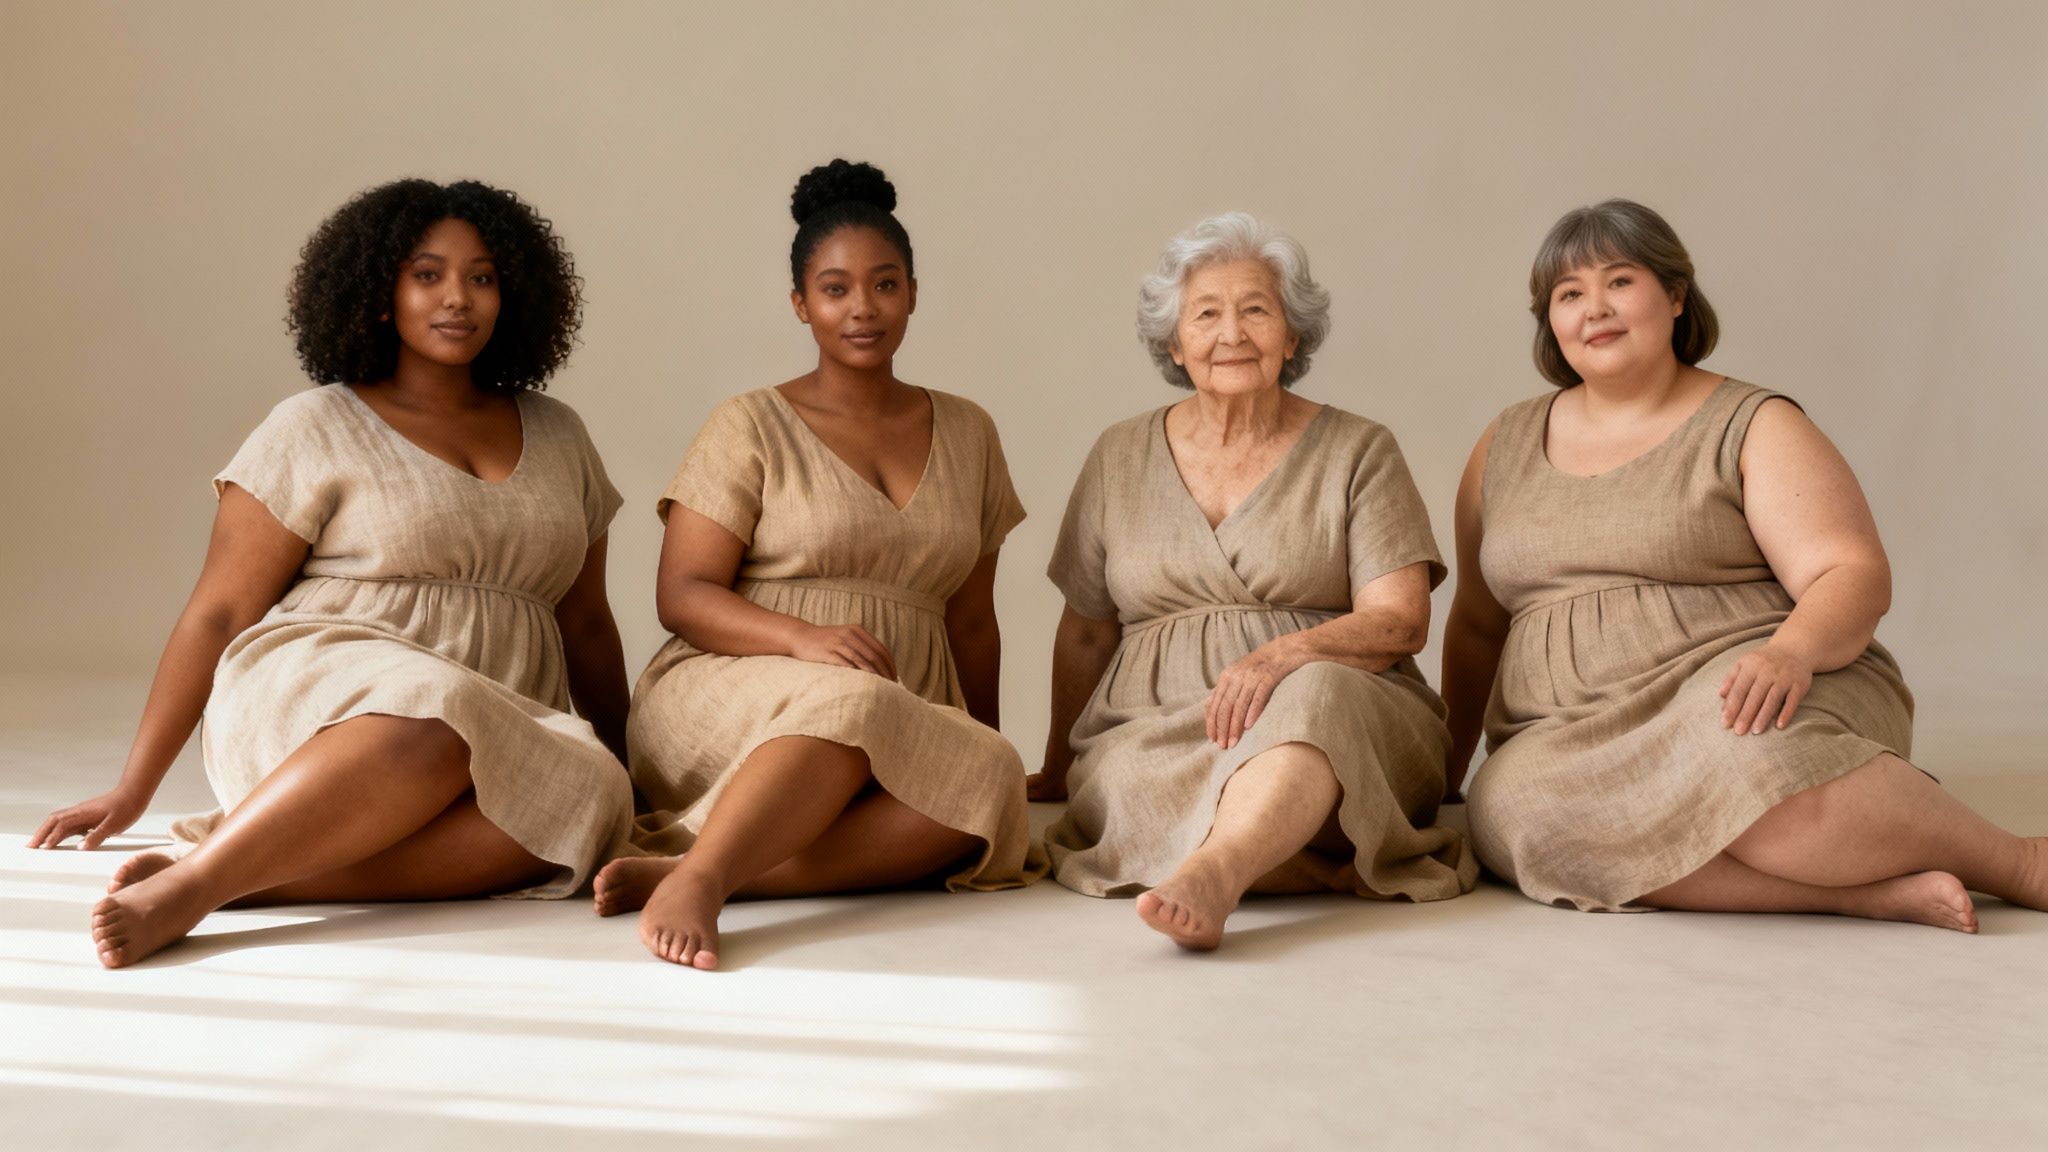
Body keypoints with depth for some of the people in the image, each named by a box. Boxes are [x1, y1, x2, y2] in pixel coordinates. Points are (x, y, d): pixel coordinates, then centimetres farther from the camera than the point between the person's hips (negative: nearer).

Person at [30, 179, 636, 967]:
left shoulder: (557, 437, 18)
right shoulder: (317, 429, 5)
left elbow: (585, 622, 23)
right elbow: (217, 614, 4)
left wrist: (628, 766, 19)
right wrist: (132, 791, 1)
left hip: (507, 741, 4)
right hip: (312, 698, -4)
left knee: (586, 796, -33)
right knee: (436, 725, -40)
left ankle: (263, 878, -34)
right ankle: (187, 885, -36)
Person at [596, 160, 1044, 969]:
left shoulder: (966, 434, 17)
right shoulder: (752, 426, 5)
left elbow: (972, 624, 20)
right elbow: (681, 595, -3)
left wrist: (982, 744, 15)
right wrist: (802, 637, -20)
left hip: (913, 732, 4)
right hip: (731, 696, -3)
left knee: (989, 781, -32)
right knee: (851, 703, -38)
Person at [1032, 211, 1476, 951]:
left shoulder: (1358, 452, 7)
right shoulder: (1121, 457, 14)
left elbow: (1401, 620, -3)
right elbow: (1084, 634, 19)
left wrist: (1283, 653, -22)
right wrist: (1059, 769, 16)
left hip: (1341, 718, -2)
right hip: (1153, 725, 3)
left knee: (1311, 698, -39)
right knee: (1124, 780, -33)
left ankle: (1207, 877, -61)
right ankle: (1341, 868, -34)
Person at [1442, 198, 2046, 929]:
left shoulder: (1755, 428, 5)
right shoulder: (1506, 448, 17)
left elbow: (1855, 576, -6)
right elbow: (1478, 624, 22)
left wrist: (1790, 652, -27)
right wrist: (1444, 768, 19)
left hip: (1731, 700, -3)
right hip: (1577, 747, 4)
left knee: (1741, 752, -41)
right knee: (1508, 808, -33)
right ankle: (1871, 893, -28)